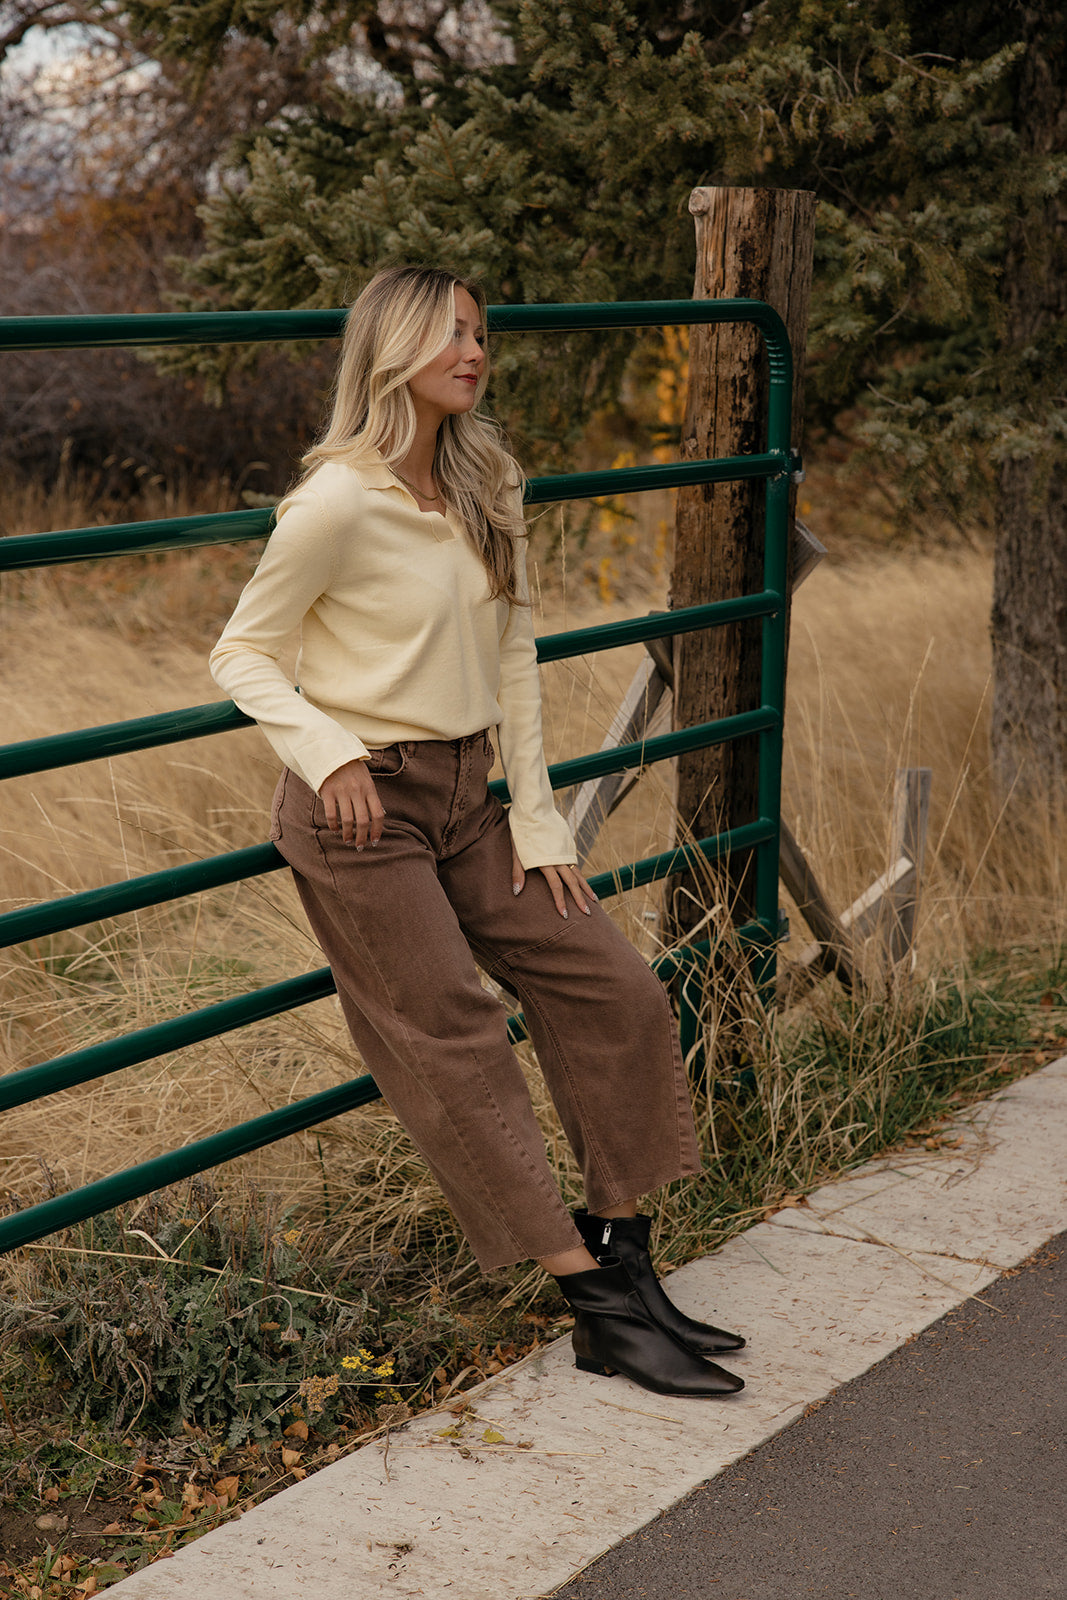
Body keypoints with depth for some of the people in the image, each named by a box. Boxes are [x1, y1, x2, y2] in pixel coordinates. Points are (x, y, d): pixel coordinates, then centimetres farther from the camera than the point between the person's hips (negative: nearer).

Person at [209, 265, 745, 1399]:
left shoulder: (486, 487, 7)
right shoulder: (341, 501, -15)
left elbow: (512, 656, 10)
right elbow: (242, 655, -8)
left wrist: (536, 819, 5)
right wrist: (327, 751, -24)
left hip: (463, 798, 8)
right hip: (361, 808, -8)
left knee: (616, 992, 3)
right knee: (456, 1051, -6)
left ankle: (621, 1260, 13)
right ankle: (598, 1313, -1)